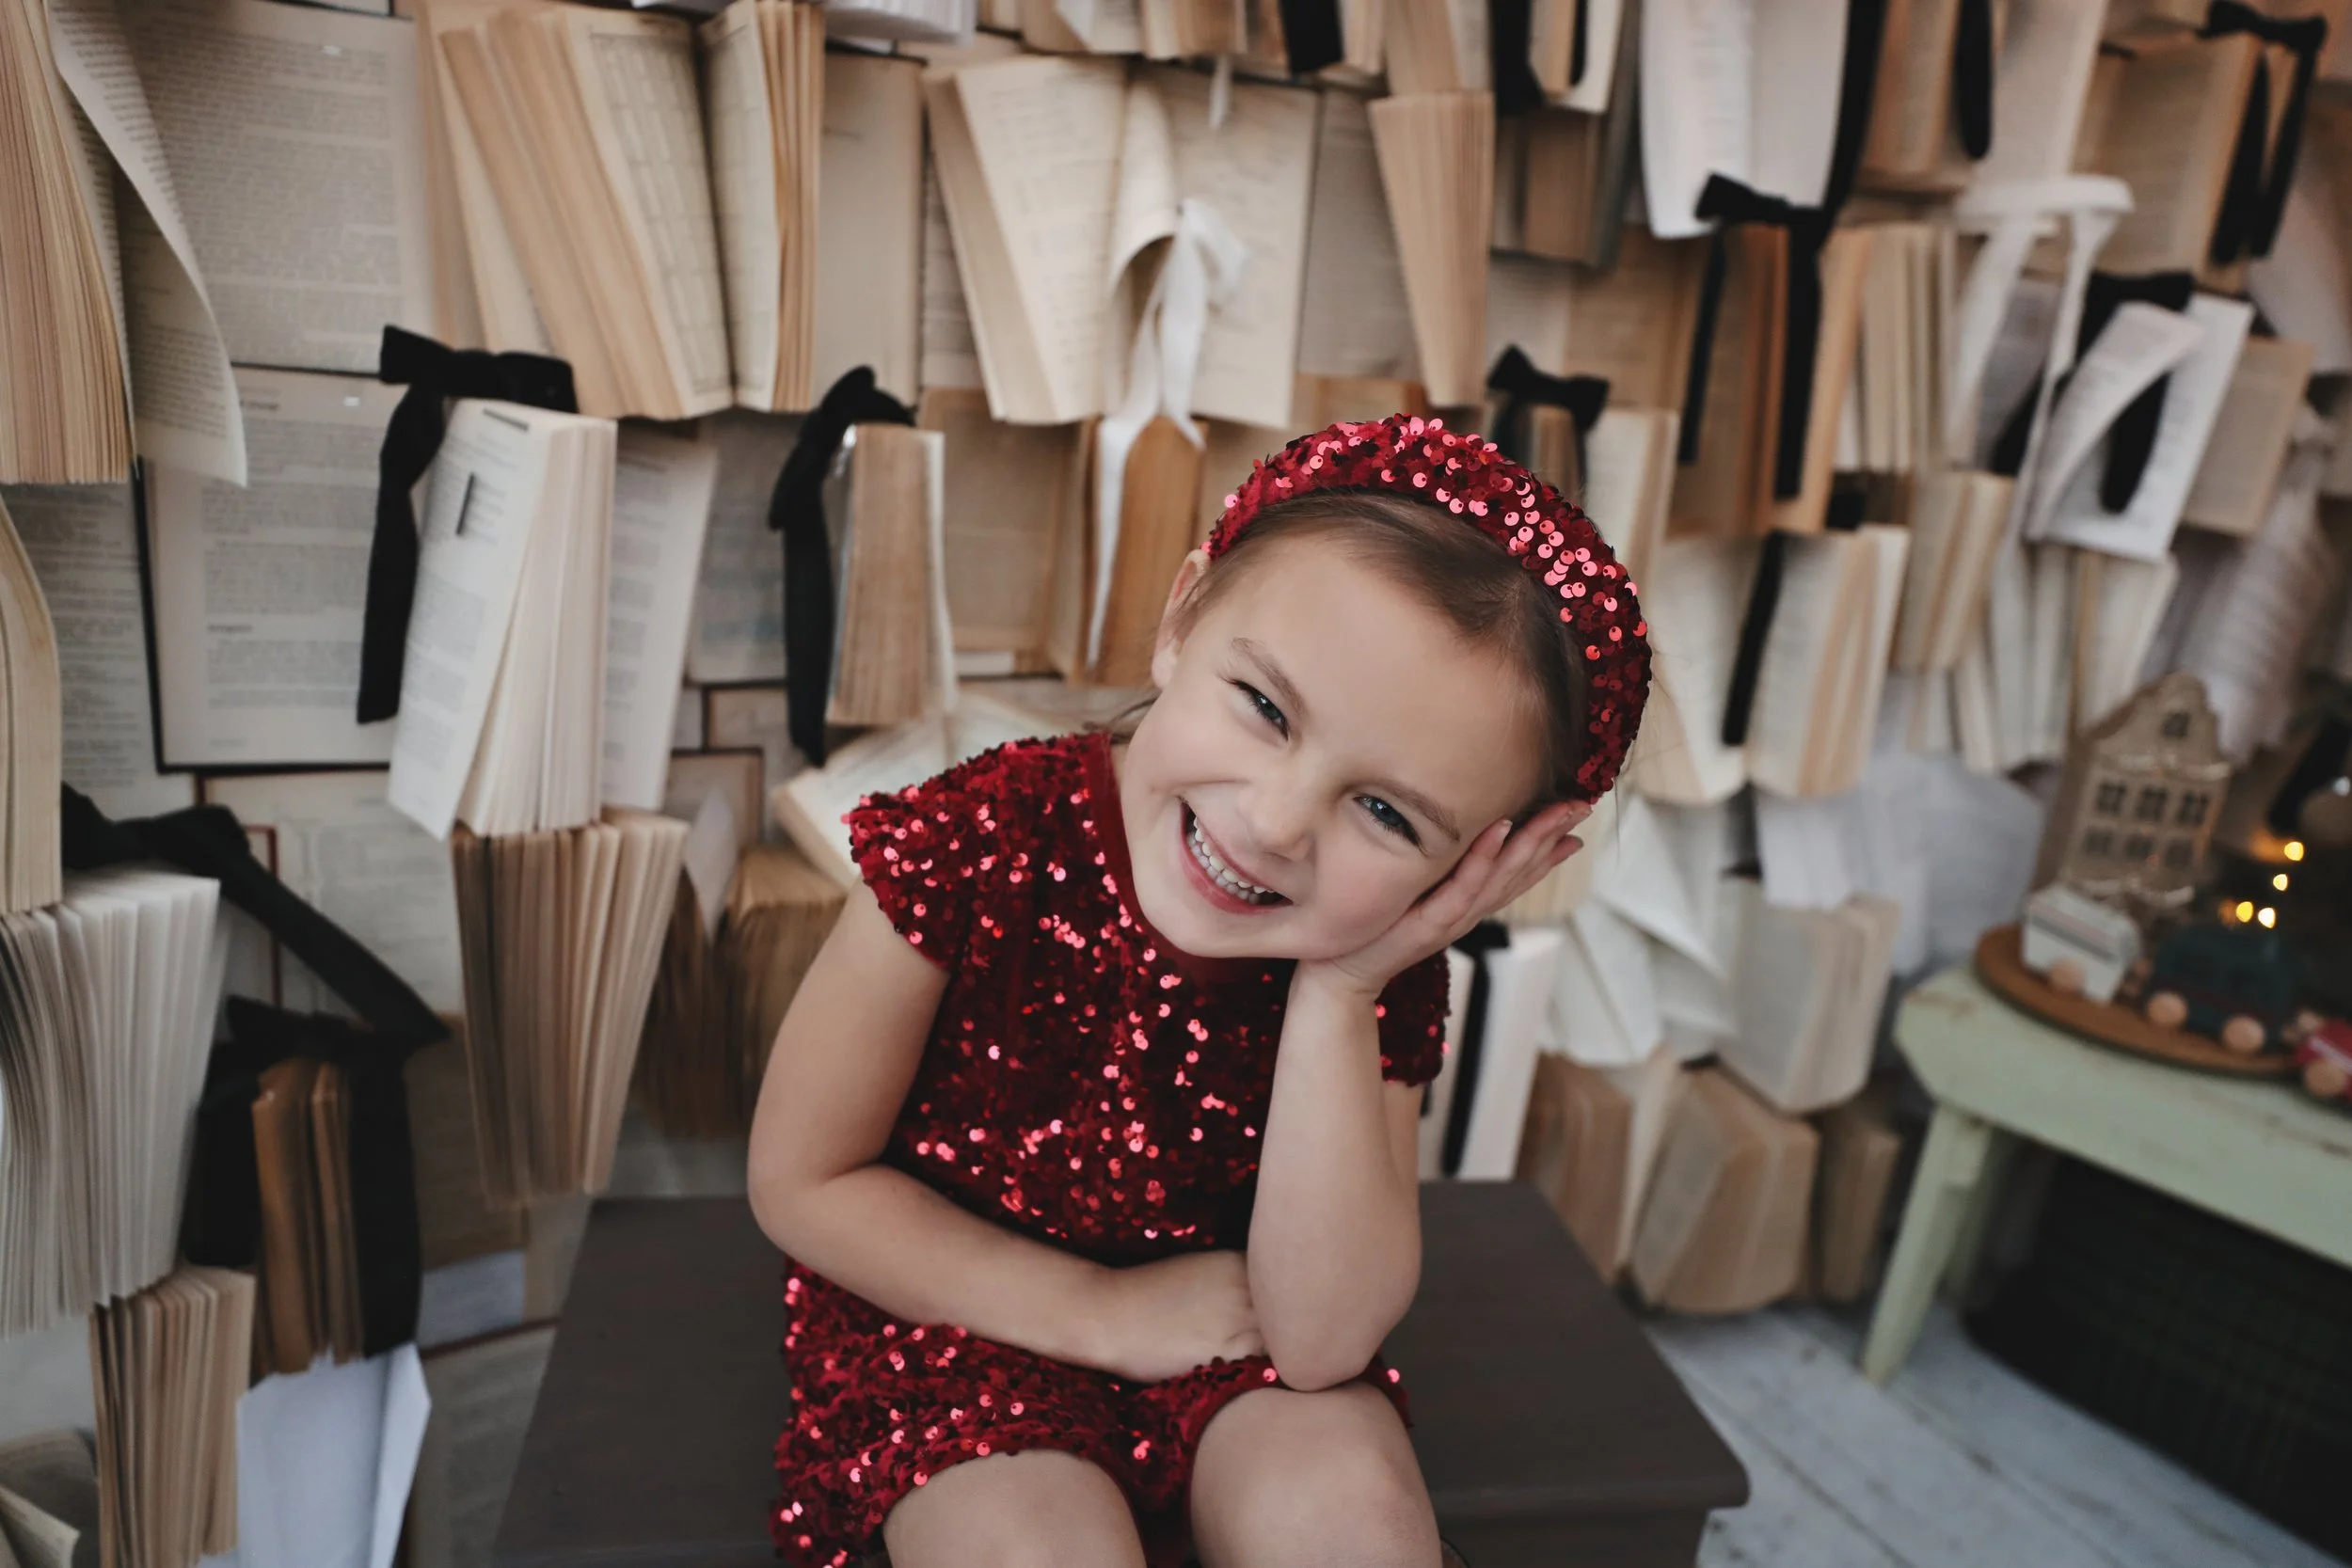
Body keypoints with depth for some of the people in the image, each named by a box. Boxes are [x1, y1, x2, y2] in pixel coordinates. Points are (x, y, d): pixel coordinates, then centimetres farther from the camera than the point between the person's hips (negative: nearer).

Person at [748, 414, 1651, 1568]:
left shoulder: (1383, 975, -18)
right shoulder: (974, 846, -26)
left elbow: (1319, 1341, -21)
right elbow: (803, 1182, -15)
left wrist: (1335, 995, -32)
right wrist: (1102, 1310, -17)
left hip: (1217, 1332, 2)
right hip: (959, 1316, -2)